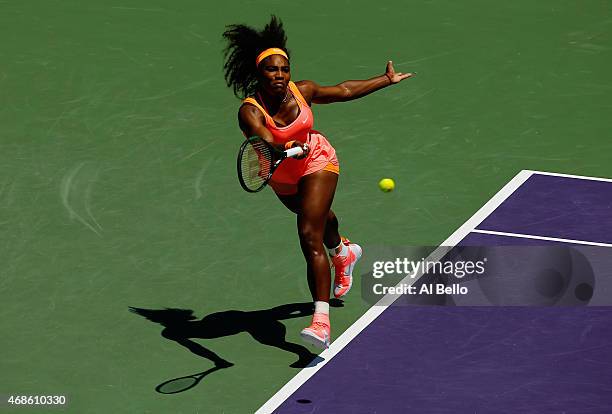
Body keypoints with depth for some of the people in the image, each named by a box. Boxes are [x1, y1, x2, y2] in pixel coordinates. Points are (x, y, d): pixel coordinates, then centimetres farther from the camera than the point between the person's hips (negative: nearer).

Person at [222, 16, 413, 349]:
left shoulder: (303, 91, -22)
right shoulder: (250, 111, -31)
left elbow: (345, 90, -4)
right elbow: (266, 144, -48)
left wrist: (388, 79, 5)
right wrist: (288, 149, -71)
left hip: (316, 161, -2)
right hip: (282, 177, 2)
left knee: (310, 236, -20)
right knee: (316, 217, 31)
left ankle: (321, 321, -28)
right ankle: (343, 252, 68)